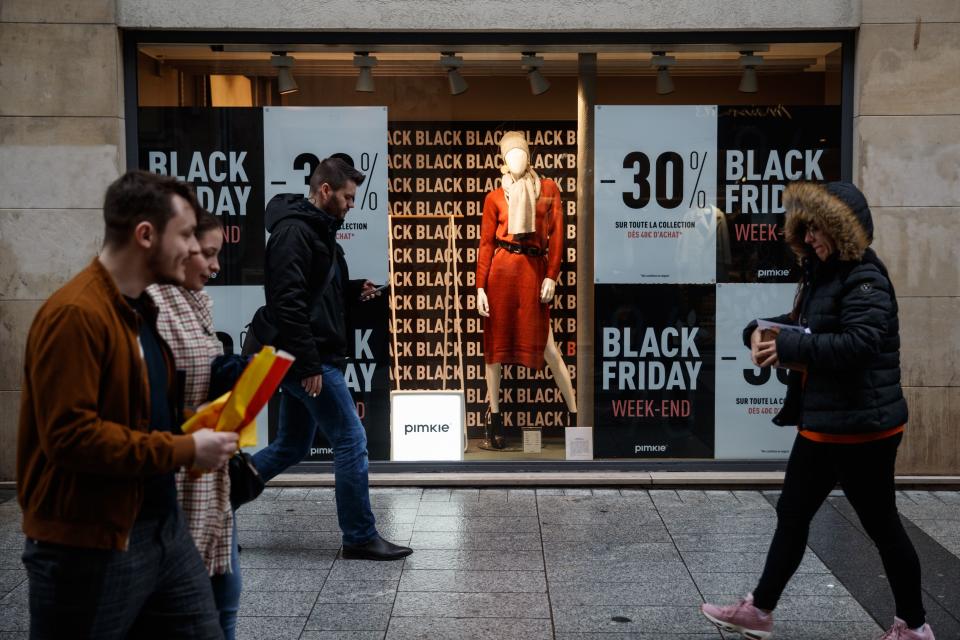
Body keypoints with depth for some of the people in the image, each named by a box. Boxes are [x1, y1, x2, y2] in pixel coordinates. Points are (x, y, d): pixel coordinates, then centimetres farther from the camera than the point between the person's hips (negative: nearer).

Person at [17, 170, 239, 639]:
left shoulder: (139, 309, 12)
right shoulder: (75, 314, -20)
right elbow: (69, 435, -25)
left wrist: (196, 431, 4)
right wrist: (184, 451, -20)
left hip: (161, 525, 9)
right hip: (89, 545, -9)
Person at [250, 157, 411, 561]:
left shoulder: (318, 232, 17)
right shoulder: (294, 232, -14)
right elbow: (287, 302, -22)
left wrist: (354, 290, 6)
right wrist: (310, 364, -24)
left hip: (307, 359, 11)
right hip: (308, 359, -11)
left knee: (291, 447, 17)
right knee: (351, 440, -5)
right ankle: (360, 538, 6)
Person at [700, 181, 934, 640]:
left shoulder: (865, 280, -18)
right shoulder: (822, 274, 11)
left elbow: (859, 343, -31)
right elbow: (800, 326, 18)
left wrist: (788, 348, -28)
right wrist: (760, 330, -4)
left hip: (860, 426, -9)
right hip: (820, 423, 9)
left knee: (881, 524, 6)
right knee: (792, 515, 14)